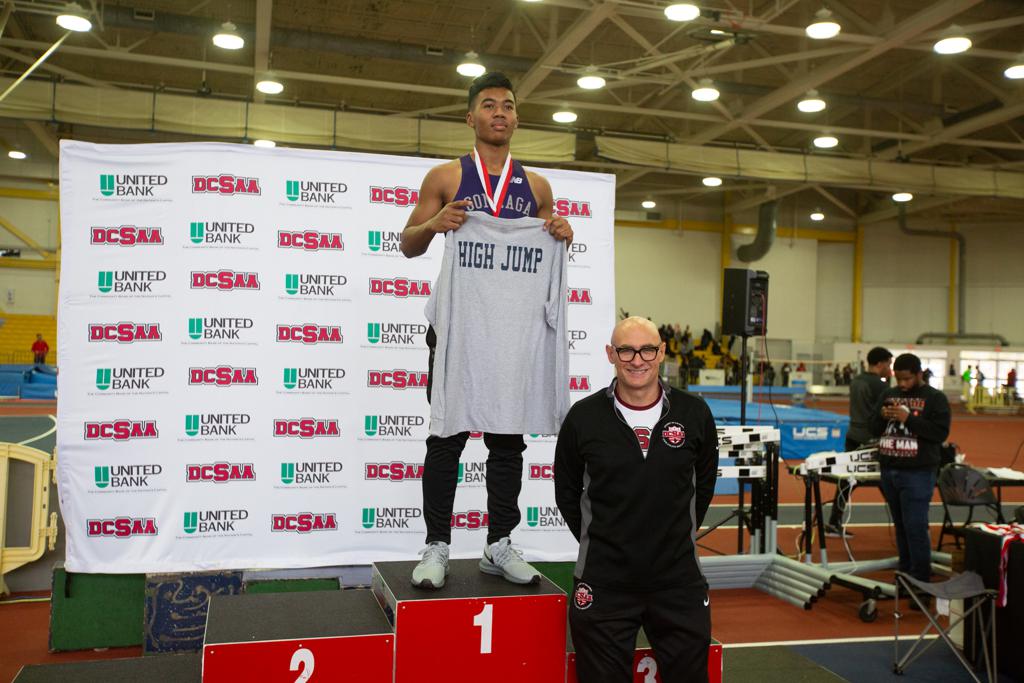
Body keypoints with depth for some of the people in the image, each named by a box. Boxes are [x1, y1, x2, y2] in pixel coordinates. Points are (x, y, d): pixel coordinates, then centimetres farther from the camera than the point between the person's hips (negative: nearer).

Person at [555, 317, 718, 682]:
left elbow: (704, 484, 11)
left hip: (679, 580, 1)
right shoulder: (583, 417, -6)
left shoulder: (694, 413, -3)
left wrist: (676, 538, 12)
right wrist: (599, 543, 6)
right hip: (603, 583, -1)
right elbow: (567, 493, 6)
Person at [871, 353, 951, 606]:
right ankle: (905, 574, 24)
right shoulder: (888, 395, 12)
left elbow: (941, 433, -13)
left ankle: (921, 582, -2)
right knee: (900, 526, 14)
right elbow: (874, 430, 15)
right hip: (889, 471, 6)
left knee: (915, 527, -9)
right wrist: (882, 417, -7)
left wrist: (908, 418, -20)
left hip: (918, 474, -6)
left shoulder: (935, 398, -4)